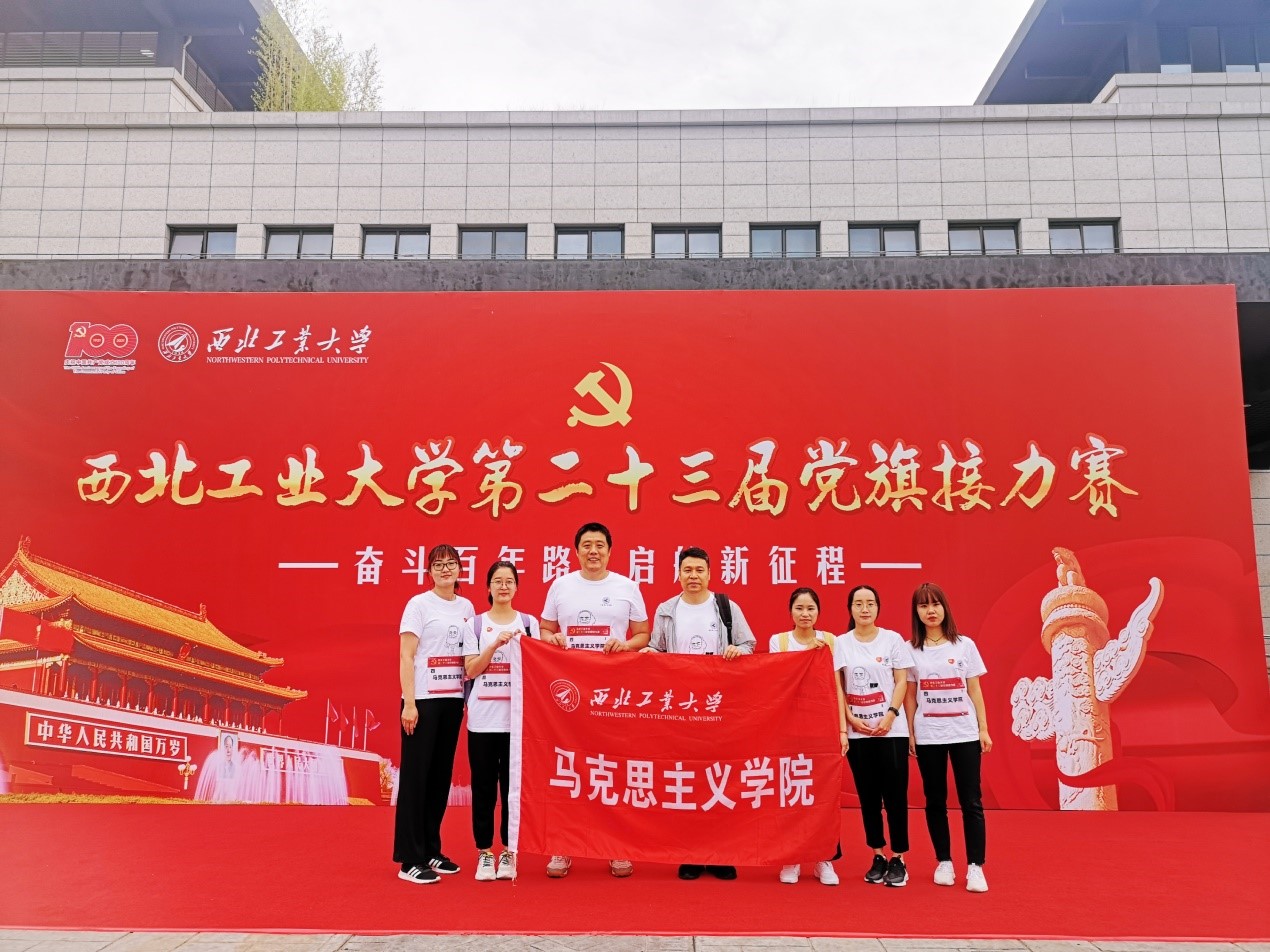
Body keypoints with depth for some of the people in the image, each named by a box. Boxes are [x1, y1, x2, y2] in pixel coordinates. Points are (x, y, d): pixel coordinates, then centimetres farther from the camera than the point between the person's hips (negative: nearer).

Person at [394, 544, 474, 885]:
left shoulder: (467, 607, 10)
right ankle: (410, 860, 5)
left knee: (441, 776, 11)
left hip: (453, 699, 6)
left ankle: (431, 850, 22)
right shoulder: (419, 604, -5)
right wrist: (409, 703, -15)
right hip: (423, 699, -5)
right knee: (415, 776, -1)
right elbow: (406, 657, -9)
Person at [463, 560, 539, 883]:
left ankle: (508, 853, 16)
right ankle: (484, 853, 16)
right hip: (483, 718, 0)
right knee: (483, 788, 4)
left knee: (513, 786, 4)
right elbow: (471, 670, -2)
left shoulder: (529, 623, 7)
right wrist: (496, 644, -15)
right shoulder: (475, 624, 5)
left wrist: (523, 647, -13)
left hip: (517, 717, 0)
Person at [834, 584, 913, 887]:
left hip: (891, 729, -1)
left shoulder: (893, 639, 2)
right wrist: (850, 718, -7)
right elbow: (837, 687, 4)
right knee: (868, 796, 7)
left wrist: (890, 715, -11)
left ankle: (898, 859, 9)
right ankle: (878, 856, 19)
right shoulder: (841, 643, 4)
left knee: (895, 794, -1)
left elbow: (901, 682, 0)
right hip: (857, 731, 1)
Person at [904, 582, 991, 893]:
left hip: (964, 734, 0)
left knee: (971, 802, 0)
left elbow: (974, 691, 4)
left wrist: (983, 729, 1)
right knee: (935, 801, 8)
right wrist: (909, 733, 1)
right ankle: (943, 862, 19)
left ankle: (975, 867, 6)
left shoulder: (964, 645, 2)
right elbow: (910, 696, 5)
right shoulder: (911, 650, 2)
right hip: (928, 736, 1)